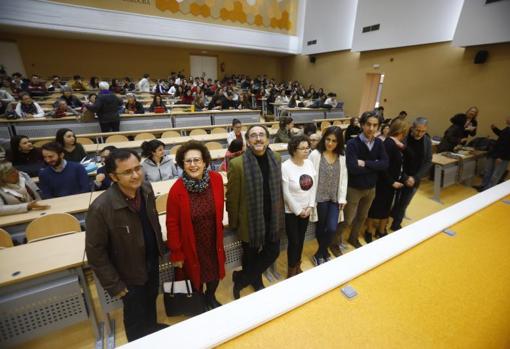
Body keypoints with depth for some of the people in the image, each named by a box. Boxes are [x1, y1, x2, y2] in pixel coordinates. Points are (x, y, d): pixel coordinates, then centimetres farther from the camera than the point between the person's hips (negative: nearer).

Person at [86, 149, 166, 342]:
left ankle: (152, 328, 61)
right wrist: (114, 284, -13)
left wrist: (160, 248, 9)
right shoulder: (101, 208, -31)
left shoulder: (146, 189, -15)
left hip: (152, 262, 5)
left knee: (151, 301, 31)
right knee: (136, 316, 21)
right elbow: (95, 252, -20)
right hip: (130, 273, -5)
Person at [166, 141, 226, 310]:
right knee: (195, 277, 20)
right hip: (191, 245, -2)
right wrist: (176, 253, -8)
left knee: (215, 274, 22)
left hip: (213, 241, 3)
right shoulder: (177, 189, -23)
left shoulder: (216, 179, -15)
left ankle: (210, 297, 57)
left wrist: (218, 230, 9)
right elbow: (172, 224, -14)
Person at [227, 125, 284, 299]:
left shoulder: (276, 158, -3)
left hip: (272, 218, 5)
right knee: (250, 256, 15)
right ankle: (255, 281, 49)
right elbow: (232, 196, -11)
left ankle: (241, 278, 39)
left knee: (273, 251, 16)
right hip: (250, 220, -4)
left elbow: (279, 188, 7)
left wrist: (281, 212, 10)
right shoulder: (237, 164, -19)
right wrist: (233, 222, -4)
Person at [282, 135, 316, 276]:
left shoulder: (309, 163, -2)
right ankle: (291, 271, 28)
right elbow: (286, 193, -18)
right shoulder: (286, 167, -20)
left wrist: (310, 206, -3)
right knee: (294, 241, 5)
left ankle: (298, 266, 41)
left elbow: (313, 187, 3)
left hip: (306, 210, 5)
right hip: (291, 211, -5)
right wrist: (298, 210, -12)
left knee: (301, 240, 18)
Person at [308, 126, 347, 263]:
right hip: (320, 197, -3)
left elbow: (343, 178, 7)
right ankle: (324, 253, 36)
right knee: (321, 227, 11)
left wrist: (342, 198, 3)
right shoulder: (315, 154, -10)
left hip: (335, 198, 4)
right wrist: (311, 200, -11)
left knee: (332, 228, -2)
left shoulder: (341, 157, 5)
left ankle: (319, 255, 22)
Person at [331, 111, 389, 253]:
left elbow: (385, 164, -12)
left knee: (362, 216, 22)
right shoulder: (352, 143, -20)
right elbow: (353, 168, -29)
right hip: (354, 188, -6)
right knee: (347, 219, 5)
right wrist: (374, 165, -19)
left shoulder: (379, 143, -3)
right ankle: (335, 243, 26)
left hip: (371, 188, 6)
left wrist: (365, 163, -23)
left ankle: (353, 238, 45)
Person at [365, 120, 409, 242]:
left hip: (392, 183, 9)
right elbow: (383, 166, -24)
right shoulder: (388, 144, -21)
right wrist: (392, 182, -17)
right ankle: (369, 232, 23)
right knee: (376, 207, 6)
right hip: (383, 183, -9)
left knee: (386, 207, 19)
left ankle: (381, 231, 36)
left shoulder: (396, 144, 7)